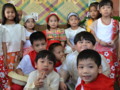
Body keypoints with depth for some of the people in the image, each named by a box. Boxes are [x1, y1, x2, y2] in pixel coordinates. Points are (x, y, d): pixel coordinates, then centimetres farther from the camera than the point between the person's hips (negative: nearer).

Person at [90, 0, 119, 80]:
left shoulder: (115, 23, 1)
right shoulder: (96, 23, -2)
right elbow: (92, 34, 0)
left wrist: (113, 41, -11)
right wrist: (100, 41, -14)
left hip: (111, 49, 1)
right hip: (99, 48, -1)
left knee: (111, 67, 3)